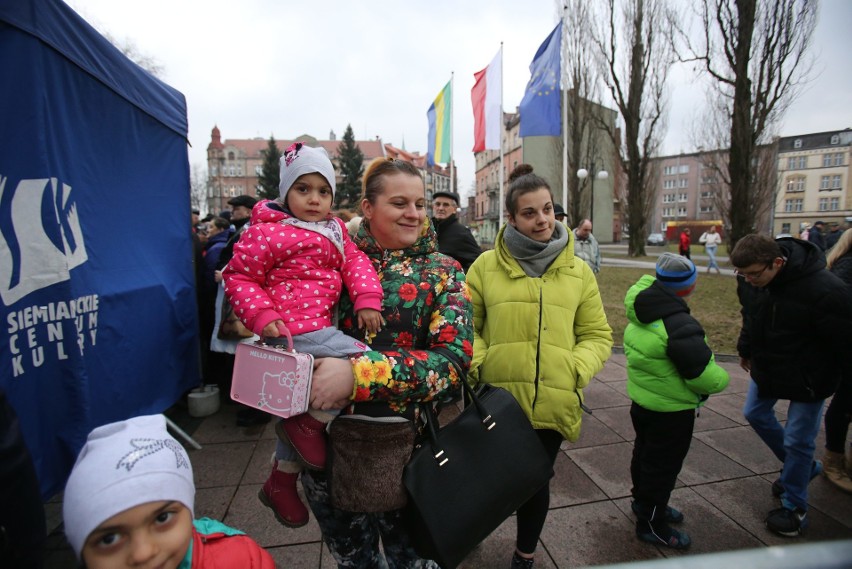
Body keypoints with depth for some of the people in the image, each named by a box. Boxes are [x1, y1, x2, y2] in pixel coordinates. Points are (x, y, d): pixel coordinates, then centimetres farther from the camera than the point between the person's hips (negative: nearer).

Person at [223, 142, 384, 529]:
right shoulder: (267, 232, -9)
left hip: (319, 328, 9)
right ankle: (313, 423, -1)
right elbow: (238, 278, -5)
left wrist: (366, 299, -11)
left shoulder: (334, 230, 13)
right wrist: (263, 317, -19)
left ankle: (281, 482, 43)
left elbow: (355, 261, 7)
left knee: (299, 409, 22)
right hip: (296, 330, -9)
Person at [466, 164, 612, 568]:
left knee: (536, 481, 19)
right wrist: (477, 364, -15)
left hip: (553, 402, 2)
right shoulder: (486, 266, -3)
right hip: (497, 399, -1)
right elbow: (466, 326, 1)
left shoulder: (578, 272, 2)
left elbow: (597, 335, 6)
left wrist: (576, 370, -10)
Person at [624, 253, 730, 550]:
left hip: (641, 400, 8)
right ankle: (651, 524, 29)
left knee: (645, 452, 26)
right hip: (671, 411, -8)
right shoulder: (680, 327, -31)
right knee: (663, 466, 11)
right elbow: (706, 377, -25)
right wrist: (721, 378, -4)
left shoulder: (640, 315, -7)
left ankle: (643, 501, 48)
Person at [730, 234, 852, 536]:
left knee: (797, 441, 5)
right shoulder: (749, 281, -14)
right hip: (767, 367, 7)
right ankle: (804, 467, 45)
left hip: (808, 378, -6)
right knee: (755, 414, 21)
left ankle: (794, 507, 27)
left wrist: (822, 382, -16)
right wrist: (746, 350, 15)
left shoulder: (824, 290, -32)